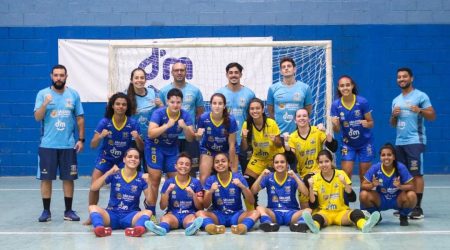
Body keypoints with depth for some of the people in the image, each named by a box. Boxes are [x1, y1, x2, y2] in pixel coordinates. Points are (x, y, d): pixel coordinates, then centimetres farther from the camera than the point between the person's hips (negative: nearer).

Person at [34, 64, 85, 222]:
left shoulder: (74, 94, 4)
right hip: (47, 144, -1)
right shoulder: (42, 94, 0)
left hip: (68, 144, 1)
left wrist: (81, 139, 2)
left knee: (68, 178, 5)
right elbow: (37, 117, -7)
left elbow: (80, 118, 8)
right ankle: (46, 211, 13)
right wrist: (45, 104, -24)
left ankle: (68, 211, 16)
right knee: (46, 178, 2)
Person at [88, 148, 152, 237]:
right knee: (92, 207, -26)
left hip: (131, 216, 0)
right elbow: (93, 188, -8)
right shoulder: (114, 174, 1)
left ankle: (137, 228, -61)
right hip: (112, 214, 0)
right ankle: (100, 227, -56)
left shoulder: (141, 178, 2)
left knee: (148, 212, -29)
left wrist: (149, 183, -17)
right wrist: (108, 173, -17)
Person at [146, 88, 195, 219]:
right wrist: (167, 125, -39)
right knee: (155, 178, -8)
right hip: (155, 147, -4)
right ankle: (151, 212, 1)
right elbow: (151, 133, -30)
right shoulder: (159, 113, -20)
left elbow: (190, 138, -11)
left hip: (172, 149, 4)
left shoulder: (185, 115, -10)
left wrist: (185, 127, -30)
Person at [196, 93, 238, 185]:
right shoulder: (203, 118, -24)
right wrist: (198, 135, -34)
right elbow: (198, 138, -9)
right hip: (208, 149, 1)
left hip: (226, 150, 0)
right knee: (204, 179, -8)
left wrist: (233, 166, -15)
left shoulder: (231, 120, -27)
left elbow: (232, 144, -20)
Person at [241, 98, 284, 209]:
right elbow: (244, 148, -9)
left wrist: (275, 141, -35)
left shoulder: (271, 123, -21)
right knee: (247, 183, -7)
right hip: (258, 158, 2)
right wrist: (244, 138, -28)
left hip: (275, 157, -2)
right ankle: (252, 211, 12)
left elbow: (280, 145, -13)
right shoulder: (246, 124, -13)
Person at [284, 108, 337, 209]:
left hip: (319, 170, -3)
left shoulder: (317, 131, -7)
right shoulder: (292, 137, -1)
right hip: (303, 174, 3)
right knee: (304, 207, 4)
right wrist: (286, 144, -22)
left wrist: (326, 133, -27)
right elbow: (291, 159, -8)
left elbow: (333, 148, -14)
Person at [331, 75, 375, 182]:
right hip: (348, 144, 1)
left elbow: (371, 123, -7)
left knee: (364, 176, 6)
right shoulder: (336, 105, -10)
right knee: (345, 174, -6)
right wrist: (334, 124, -29)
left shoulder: (362, 102, -15)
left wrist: (367, 124, -30)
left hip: (365, 143, -1)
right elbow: (337, 130, -7)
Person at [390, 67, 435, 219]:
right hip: (399, 142, 7)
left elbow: (432, 116, -6)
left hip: (415, 141, -7)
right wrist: (394, 115, 0)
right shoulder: (396, 100, 18)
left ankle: (418, 207, -6)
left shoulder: (420, 96, -1)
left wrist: (420, 110, -23)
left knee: (416, 174, -7)